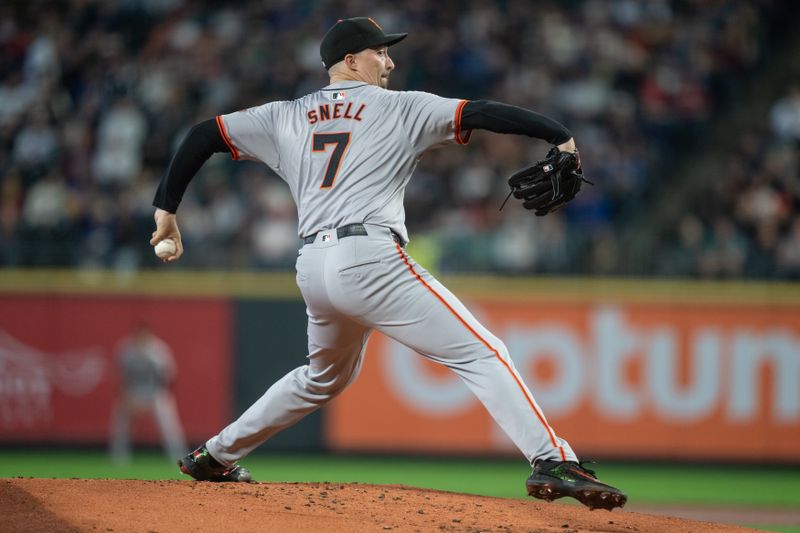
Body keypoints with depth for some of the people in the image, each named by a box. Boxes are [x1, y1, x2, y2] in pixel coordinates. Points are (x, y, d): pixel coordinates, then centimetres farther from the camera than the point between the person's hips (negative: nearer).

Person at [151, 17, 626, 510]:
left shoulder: (285, 117, 21)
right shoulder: (399, 107, 7)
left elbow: (205, 134, 20)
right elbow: (480, 114, 0)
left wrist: (167, 207, 25)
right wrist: (560, 136, 1)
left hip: (313, 270, 7)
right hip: (370, 257, -7)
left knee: (325, 377, 32)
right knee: (480, 353, -9)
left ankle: (215, 457, 36)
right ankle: (554, 463, -25)